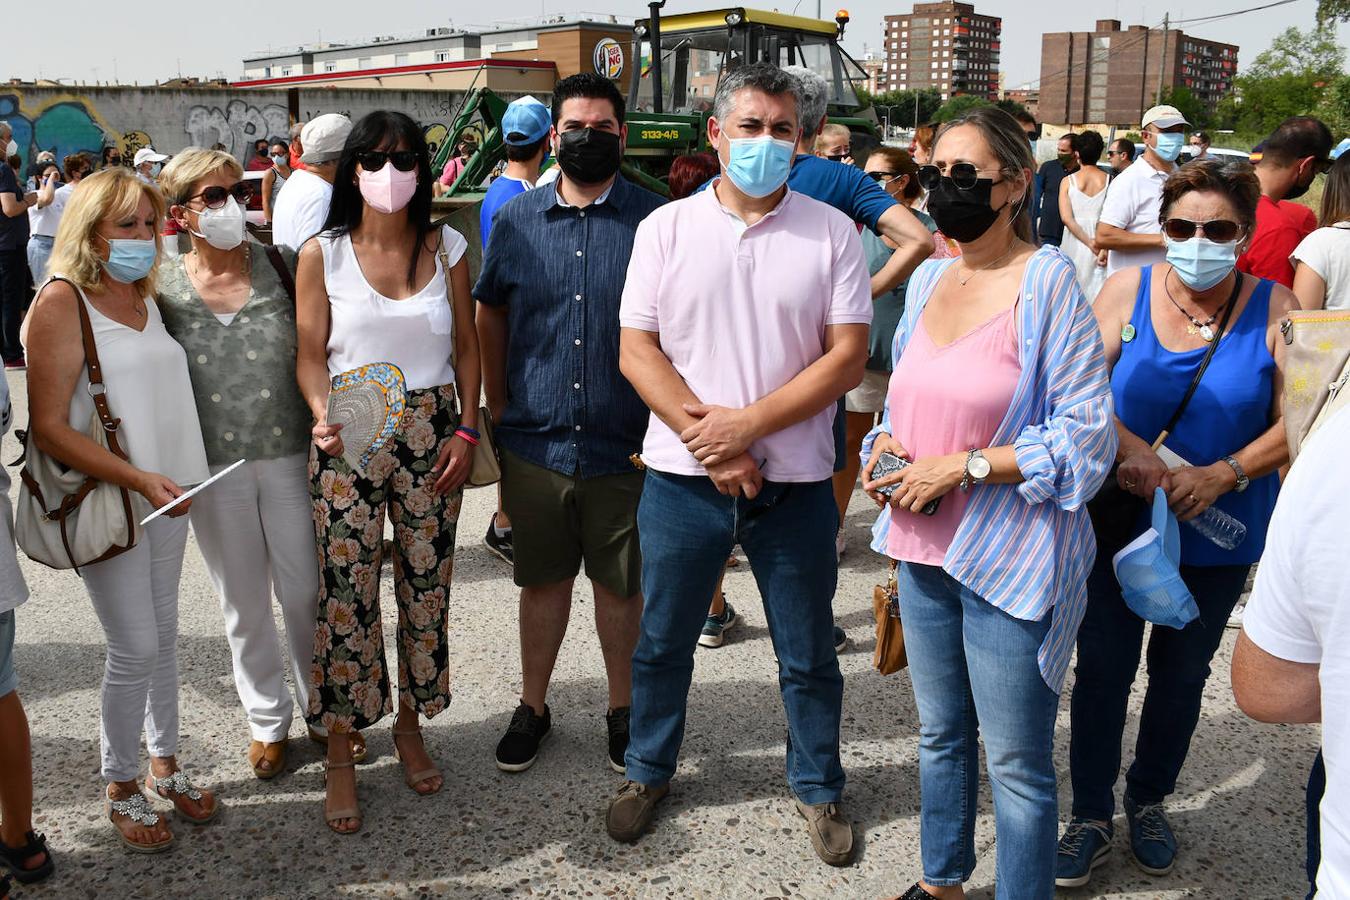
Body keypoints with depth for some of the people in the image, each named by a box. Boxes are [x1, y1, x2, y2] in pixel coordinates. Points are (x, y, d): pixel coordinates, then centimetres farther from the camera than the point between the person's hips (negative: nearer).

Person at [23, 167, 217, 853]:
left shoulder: (145, 295, 9)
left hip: (166, 493, 6)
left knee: (163, 635, 14)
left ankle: (164, 764, 29)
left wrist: (175, 476, 10)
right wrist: (137, 479, -23)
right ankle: (121, 788, 17)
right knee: (136, 649, -2)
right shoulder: (61, 302, -12)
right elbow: (48, 428, -16)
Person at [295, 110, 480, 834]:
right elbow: (310, 355, -1)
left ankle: (410, 725, 28)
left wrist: (467, 430, 0)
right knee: (346, 594, -1)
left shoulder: (445, 248, 6)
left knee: (426, 587, 8)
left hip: (431, 433, 2)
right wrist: (324, 414, -20)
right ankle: (340, 754, 15)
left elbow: (466, 347, 9)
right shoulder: (323, 254, 1)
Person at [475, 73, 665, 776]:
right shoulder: (515, 220, 4)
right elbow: (491, 314, 14)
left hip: (625, 446, -1)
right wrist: (499, 407, 9)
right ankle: (532, 706, 33)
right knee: (543, 580, 14)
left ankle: (623, 709, 32)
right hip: (536, 441, 2)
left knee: (620, 584, 13)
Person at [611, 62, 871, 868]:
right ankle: (649, 770, 38)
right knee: (662, 642, 15)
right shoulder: (666, 228, 1)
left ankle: (819, 787, 34)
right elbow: (636, 350, -3)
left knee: (809, 654, 13)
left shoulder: (833, 233, -2)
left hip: (796, 483, 0)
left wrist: (747, 423, -16)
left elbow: (848, 357, -7)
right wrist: (710, 444, -13)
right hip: (682, 477, 1)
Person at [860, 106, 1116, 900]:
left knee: (1016, 762, 6)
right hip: (924, 545, 7)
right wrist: (887, 443, -3)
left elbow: (1088, 435, -16)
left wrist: (961, 465, -20)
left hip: (1009, 559, -7)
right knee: (941, 733, 23)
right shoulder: (928, 279, 7)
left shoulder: (1049, 282, -14)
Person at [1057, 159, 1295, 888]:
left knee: (1182, 672, 17)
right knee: (1102, 668, 7)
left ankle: (1150, 799, 41)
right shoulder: (1127, 290, -6)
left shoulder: (1274, 309, -8)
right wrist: (1128, 446, -27)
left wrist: (1222, 476, -23)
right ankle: (1091, 816, 25)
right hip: (1117, 519, 0)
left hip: (1219, 534, 1)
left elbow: (1295, 423, -10)